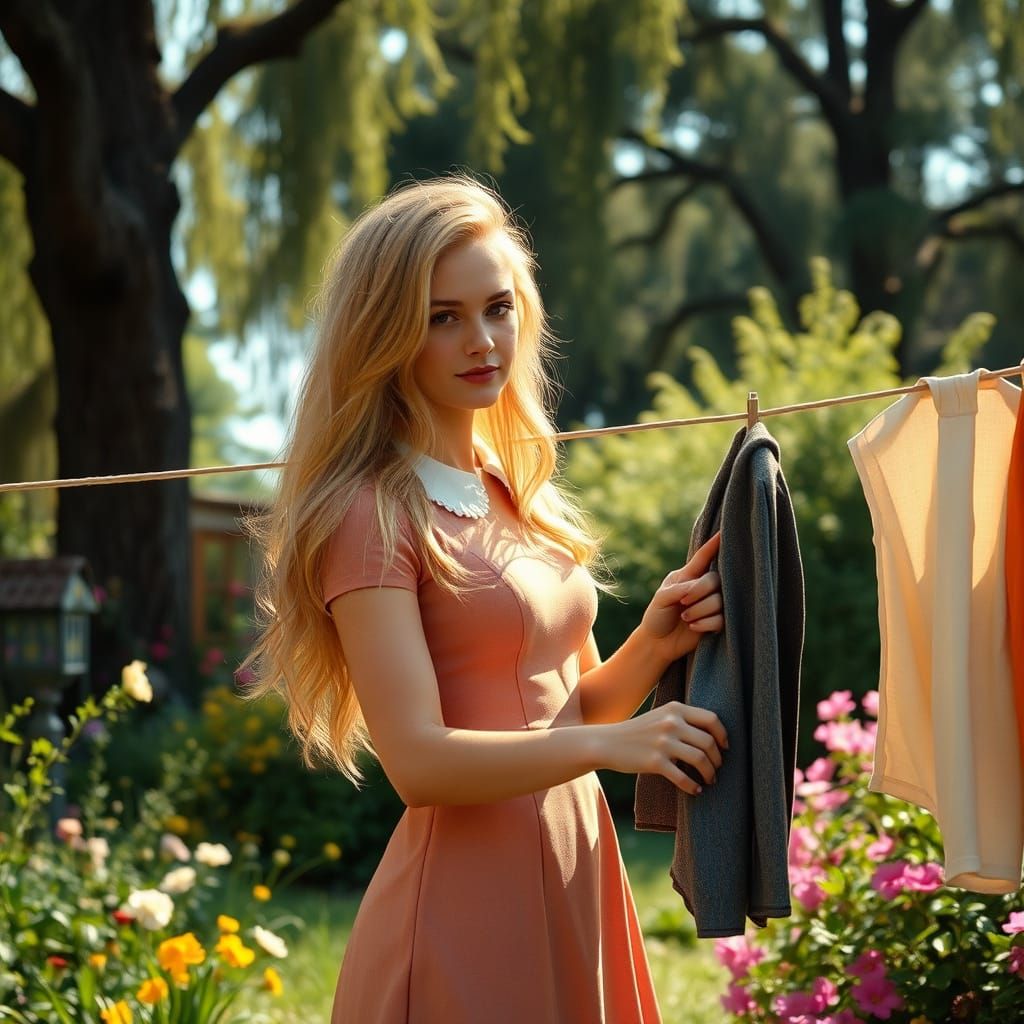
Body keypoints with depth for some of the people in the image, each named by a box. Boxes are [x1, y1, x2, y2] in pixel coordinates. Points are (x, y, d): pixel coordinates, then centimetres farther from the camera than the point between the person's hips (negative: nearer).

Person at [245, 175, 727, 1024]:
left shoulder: (522, 493, 11)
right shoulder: (370, 514, -13)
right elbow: (418, 758, -20)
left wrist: (651, 647, -5)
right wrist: (608, 745, -31)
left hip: (577, 880, 8)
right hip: (465, 900, -7)